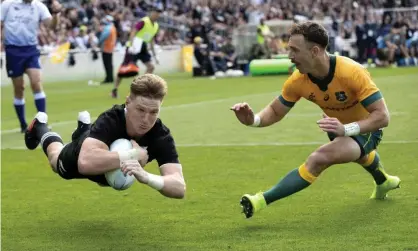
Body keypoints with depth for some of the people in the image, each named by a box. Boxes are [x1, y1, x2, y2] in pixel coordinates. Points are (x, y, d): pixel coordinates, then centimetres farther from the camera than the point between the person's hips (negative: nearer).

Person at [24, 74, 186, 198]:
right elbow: (86, 162, -65)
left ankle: (84, 128, 65)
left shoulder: (161, 137, -40)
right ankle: (40, 127, 61)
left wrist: (146, 177, -70)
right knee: (57, 161, 34)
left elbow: (179, 187, -52)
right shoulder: (110, 120, -47)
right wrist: (134, 154, -58)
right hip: (79, 157, -3)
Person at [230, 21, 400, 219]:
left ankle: (263, 201, -28)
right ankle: (383, 182, 74)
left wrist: (346, 129, -48)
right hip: (340, 128, 7)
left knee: (318, 159, -33)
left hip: (364, 130, -7)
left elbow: (382, 116, -36)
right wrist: (253, 120, -29)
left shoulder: (351, 73, -36)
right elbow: (275, 112, -7)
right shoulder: (298, 80, -21)